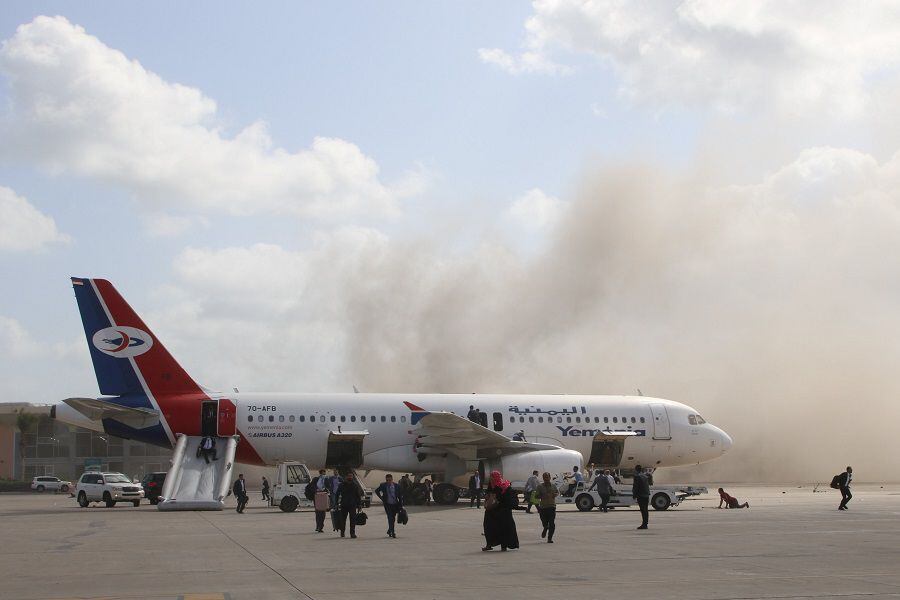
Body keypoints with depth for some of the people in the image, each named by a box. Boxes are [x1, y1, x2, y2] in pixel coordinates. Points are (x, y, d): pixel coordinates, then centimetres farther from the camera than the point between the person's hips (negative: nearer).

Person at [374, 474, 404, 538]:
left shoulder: (396, 486, -1)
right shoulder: (383, 486, -3)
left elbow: (400, 496, 3)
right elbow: (377, 491, 15)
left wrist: (401, 505, -1)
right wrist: (381, 498, 5)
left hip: (395, 504, 2)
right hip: (387, 504, -2)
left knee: (393, 518, 12)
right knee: (390, 518, -12)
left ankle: (389, 531, 30)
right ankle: (392, 532, -13)